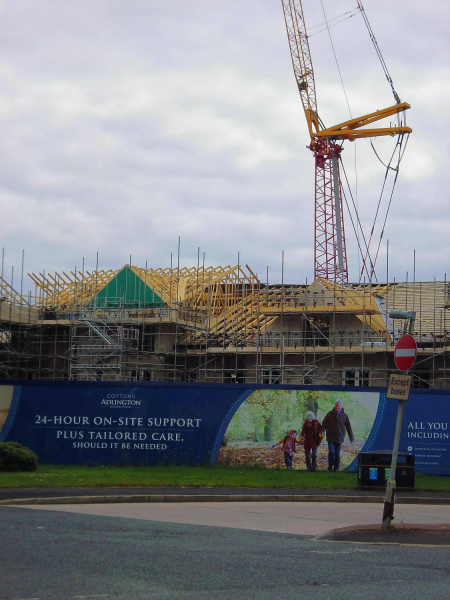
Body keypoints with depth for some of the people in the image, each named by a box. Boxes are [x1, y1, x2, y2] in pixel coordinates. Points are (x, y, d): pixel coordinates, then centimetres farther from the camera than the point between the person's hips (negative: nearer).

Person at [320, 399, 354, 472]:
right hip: (331, 437, -1)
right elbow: (324, 423, 4)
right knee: (332, 452, -13)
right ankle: (330, 466, 4)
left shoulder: (344, 416, 5)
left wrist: (351, 438, 12)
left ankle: (336, 467, 16)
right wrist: (322, 431, -13)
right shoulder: (329, 414, 2)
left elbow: (348, 428, 10)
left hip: (339, 438, 1)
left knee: (337, 454, 4)